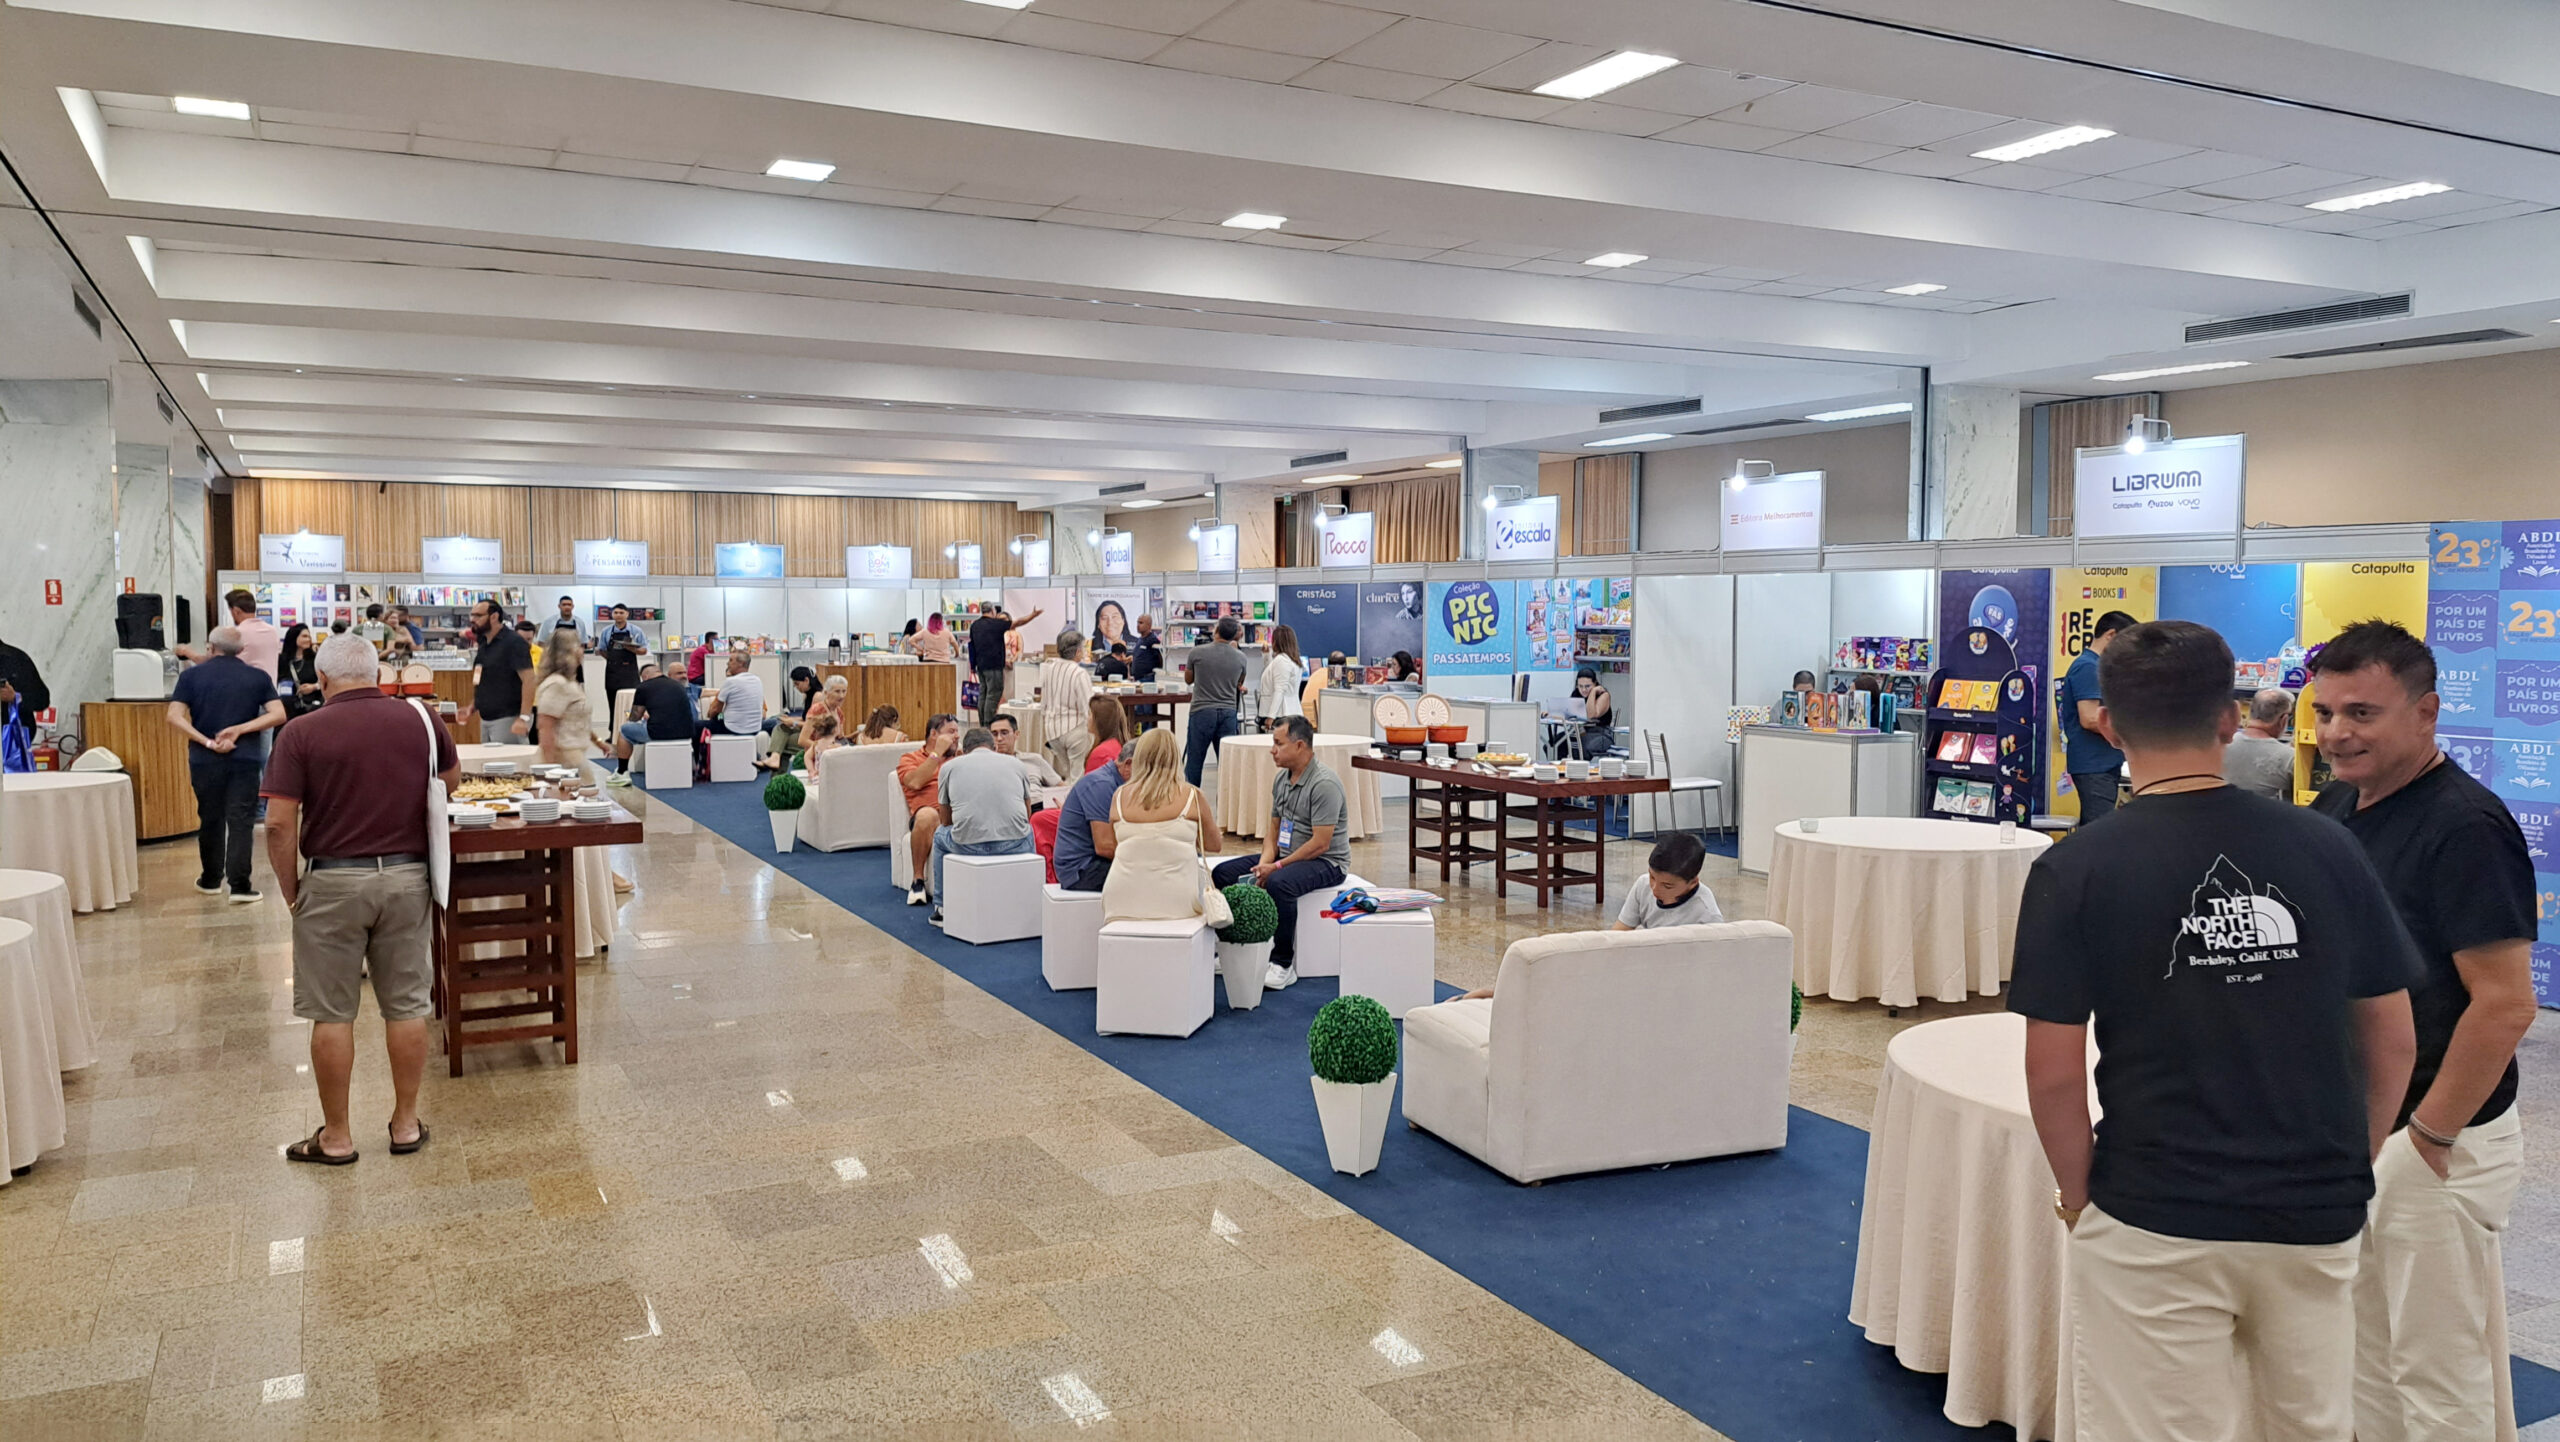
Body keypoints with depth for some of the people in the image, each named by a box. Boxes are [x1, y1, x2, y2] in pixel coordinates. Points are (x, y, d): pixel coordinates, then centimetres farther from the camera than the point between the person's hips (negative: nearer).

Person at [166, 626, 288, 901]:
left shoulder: (191, 675, 3)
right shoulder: (258, 677, 4)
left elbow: (174, 717, -7)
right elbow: (278, 715, -7)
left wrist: (207, 742, -11)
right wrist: (240, 730, -11)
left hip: (205, 760, 1)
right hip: (245, 758, -1)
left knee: (210, 819, 15)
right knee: (241, 821, -2)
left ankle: (211, 879, 26)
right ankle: (239, 885, -8)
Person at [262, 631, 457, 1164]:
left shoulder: (301, 733, -9)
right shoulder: (421, 719, 0)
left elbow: (279, 824, -12)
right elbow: (452, 777, 19)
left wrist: (290, 890, -1)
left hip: (333, 882, -2)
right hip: (407, 876, 3)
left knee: (332, 1014, 7)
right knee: (407, 1007, 11)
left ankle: (336, 1137, 16)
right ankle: (406, 1125, 20)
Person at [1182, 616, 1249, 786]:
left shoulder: (1197, 653, -6)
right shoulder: (1240, 658, 1)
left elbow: (1189, 679, 11)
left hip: (1202, 711, -2)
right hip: (1228, 713, 2)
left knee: (1194, 761, 4)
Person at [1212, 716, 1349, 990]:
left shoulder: (1324, 783, -21)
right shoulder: (1282, 779, 8)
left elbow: (1320, 844, -23)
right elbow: (1274, 828, 14)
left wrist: (1277, 867, -20)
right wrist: (1265, 861, -5)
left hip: (1327, 863, -9)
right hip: (1286, 856, 9)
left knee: (1279, 883, -37)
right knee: (1223, 873, -1)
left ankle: (1284, 965, -24)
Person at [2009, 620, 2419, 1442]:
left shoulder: (2076, 870, -13)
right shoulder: (2327, 848, -3)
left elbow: (2054, 1073, -13)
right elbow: (2392, 1043, 4)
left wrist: (2078, 1194, 2)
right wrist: (2351, 1166, 16)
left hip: (2154, 1226, -3)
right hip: (2317, 1218, 4)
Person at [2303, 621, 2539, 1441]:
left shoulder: (2464, 827, -19)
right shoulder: (2333, 808, 6)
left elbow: (2504, 1005, -23)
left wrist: (2429, 1136, -17)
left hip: (2436, 1141, -8)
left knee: (2440, 1374, 5)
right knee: (2364, 1354, 19)